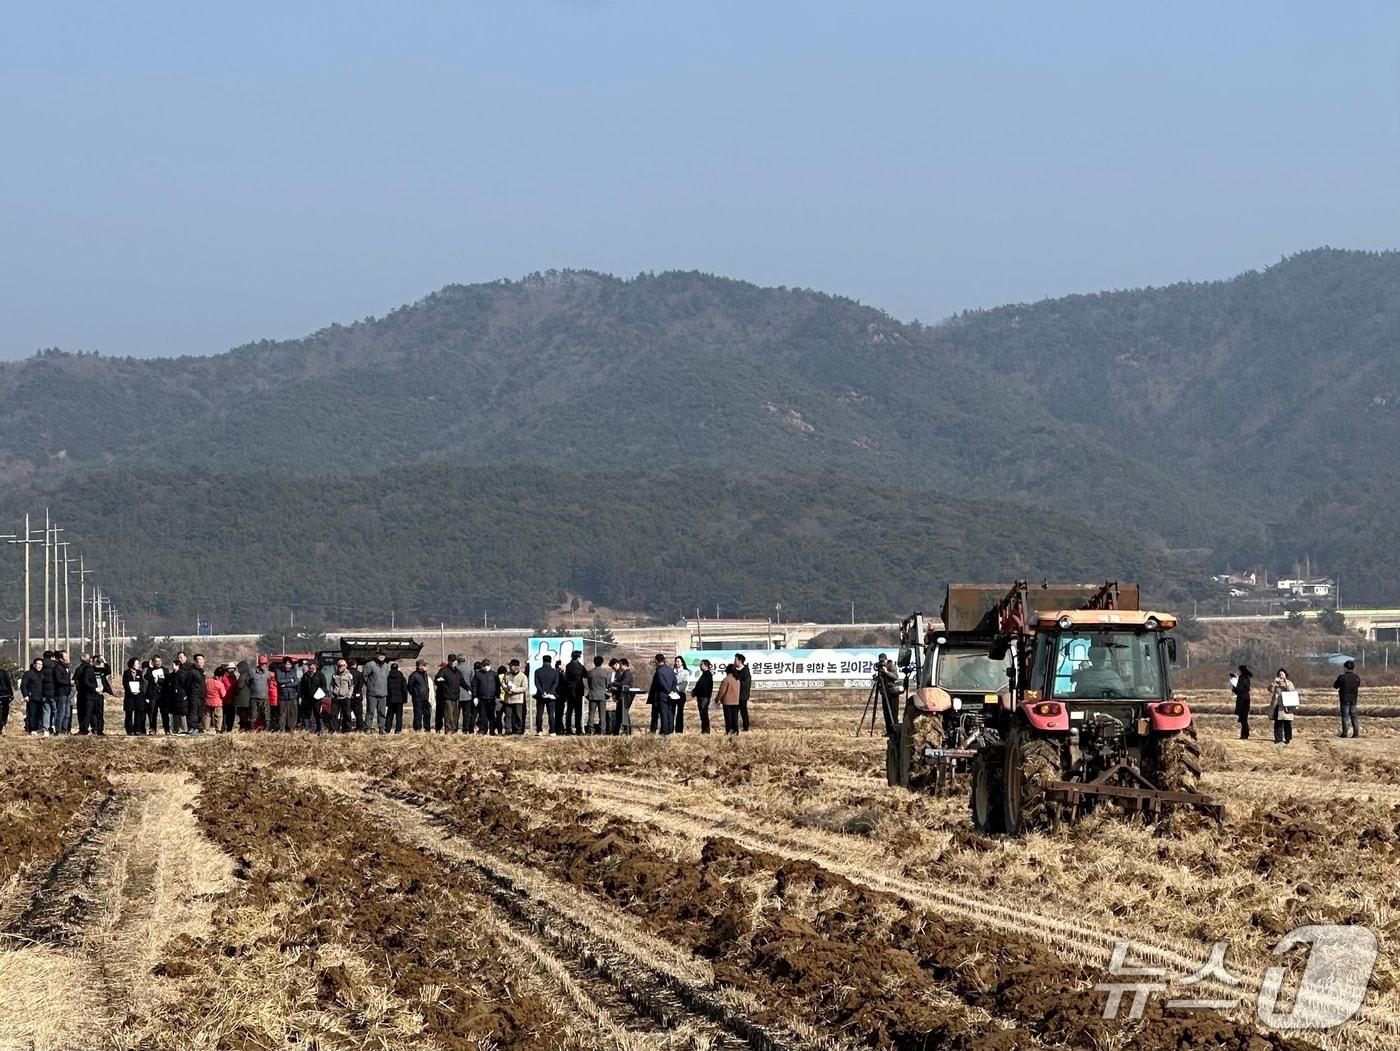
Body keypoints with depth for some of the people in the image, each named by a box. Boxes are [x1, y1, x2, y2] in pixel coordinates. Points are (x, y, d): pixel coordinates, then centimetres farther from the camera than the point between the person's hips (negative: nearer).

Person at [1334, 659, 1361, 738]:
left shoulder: (1342, 677, -12)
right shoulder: (1357, 677, -1)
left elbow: (1335, 686, -1)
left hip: (1344, 699, -3)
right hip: (1353, 699, 3)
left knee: (1345, 716, 0)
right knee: (1353, 715, 10)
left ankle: (1344, 733, -2)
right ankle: (1356, 732, 5)